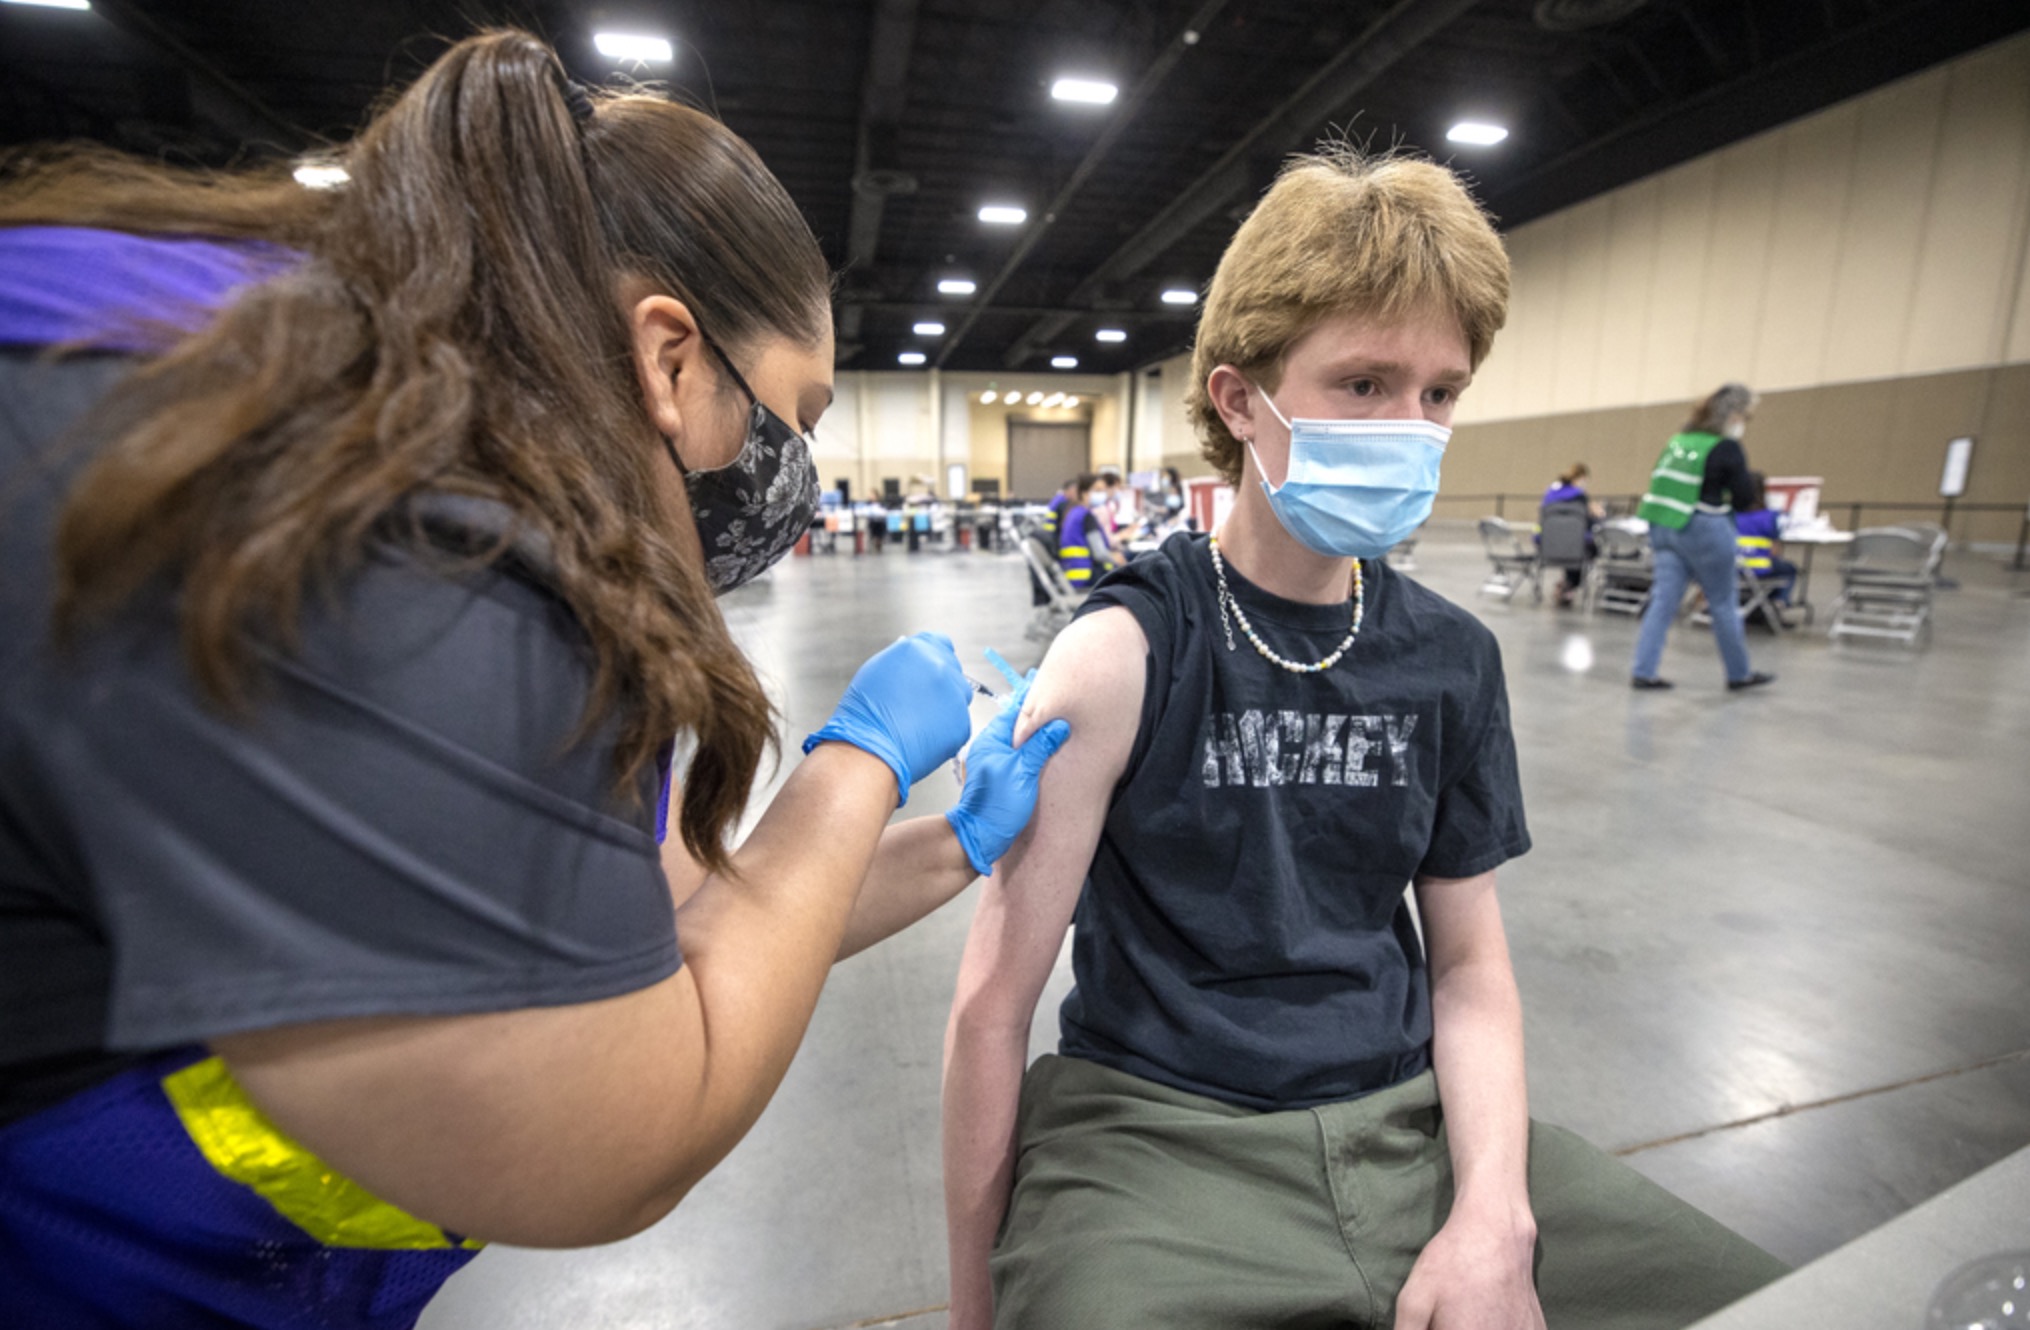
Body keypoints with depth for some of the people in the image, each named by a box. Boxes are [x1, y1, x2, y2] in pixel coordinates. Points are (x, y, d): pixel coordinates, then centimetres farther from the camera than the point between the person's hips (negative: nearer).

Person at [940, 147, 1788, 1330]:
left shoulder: (1453, 658, -1)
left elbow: (1470, 962, 7)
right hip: (1158, 1130, -4)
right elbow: (995, 1004, -14)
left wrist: (1493, 1216, -8)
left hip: (1405, 1118, 5)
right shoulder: (1124, 652, -17)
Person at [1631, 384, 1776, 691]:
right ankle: (1740, 674, 23)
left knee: (1663, 599, 5)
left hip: (1663, 526, 6)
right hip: (1703, 530, -6)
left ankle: (1643, 671, -1)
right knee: (1724, 603, 8)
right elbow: (1743, 493, -6)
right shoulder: (1727, 448, -10)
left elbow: (1660, 479, 14)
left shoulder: (1678, 439, 9)